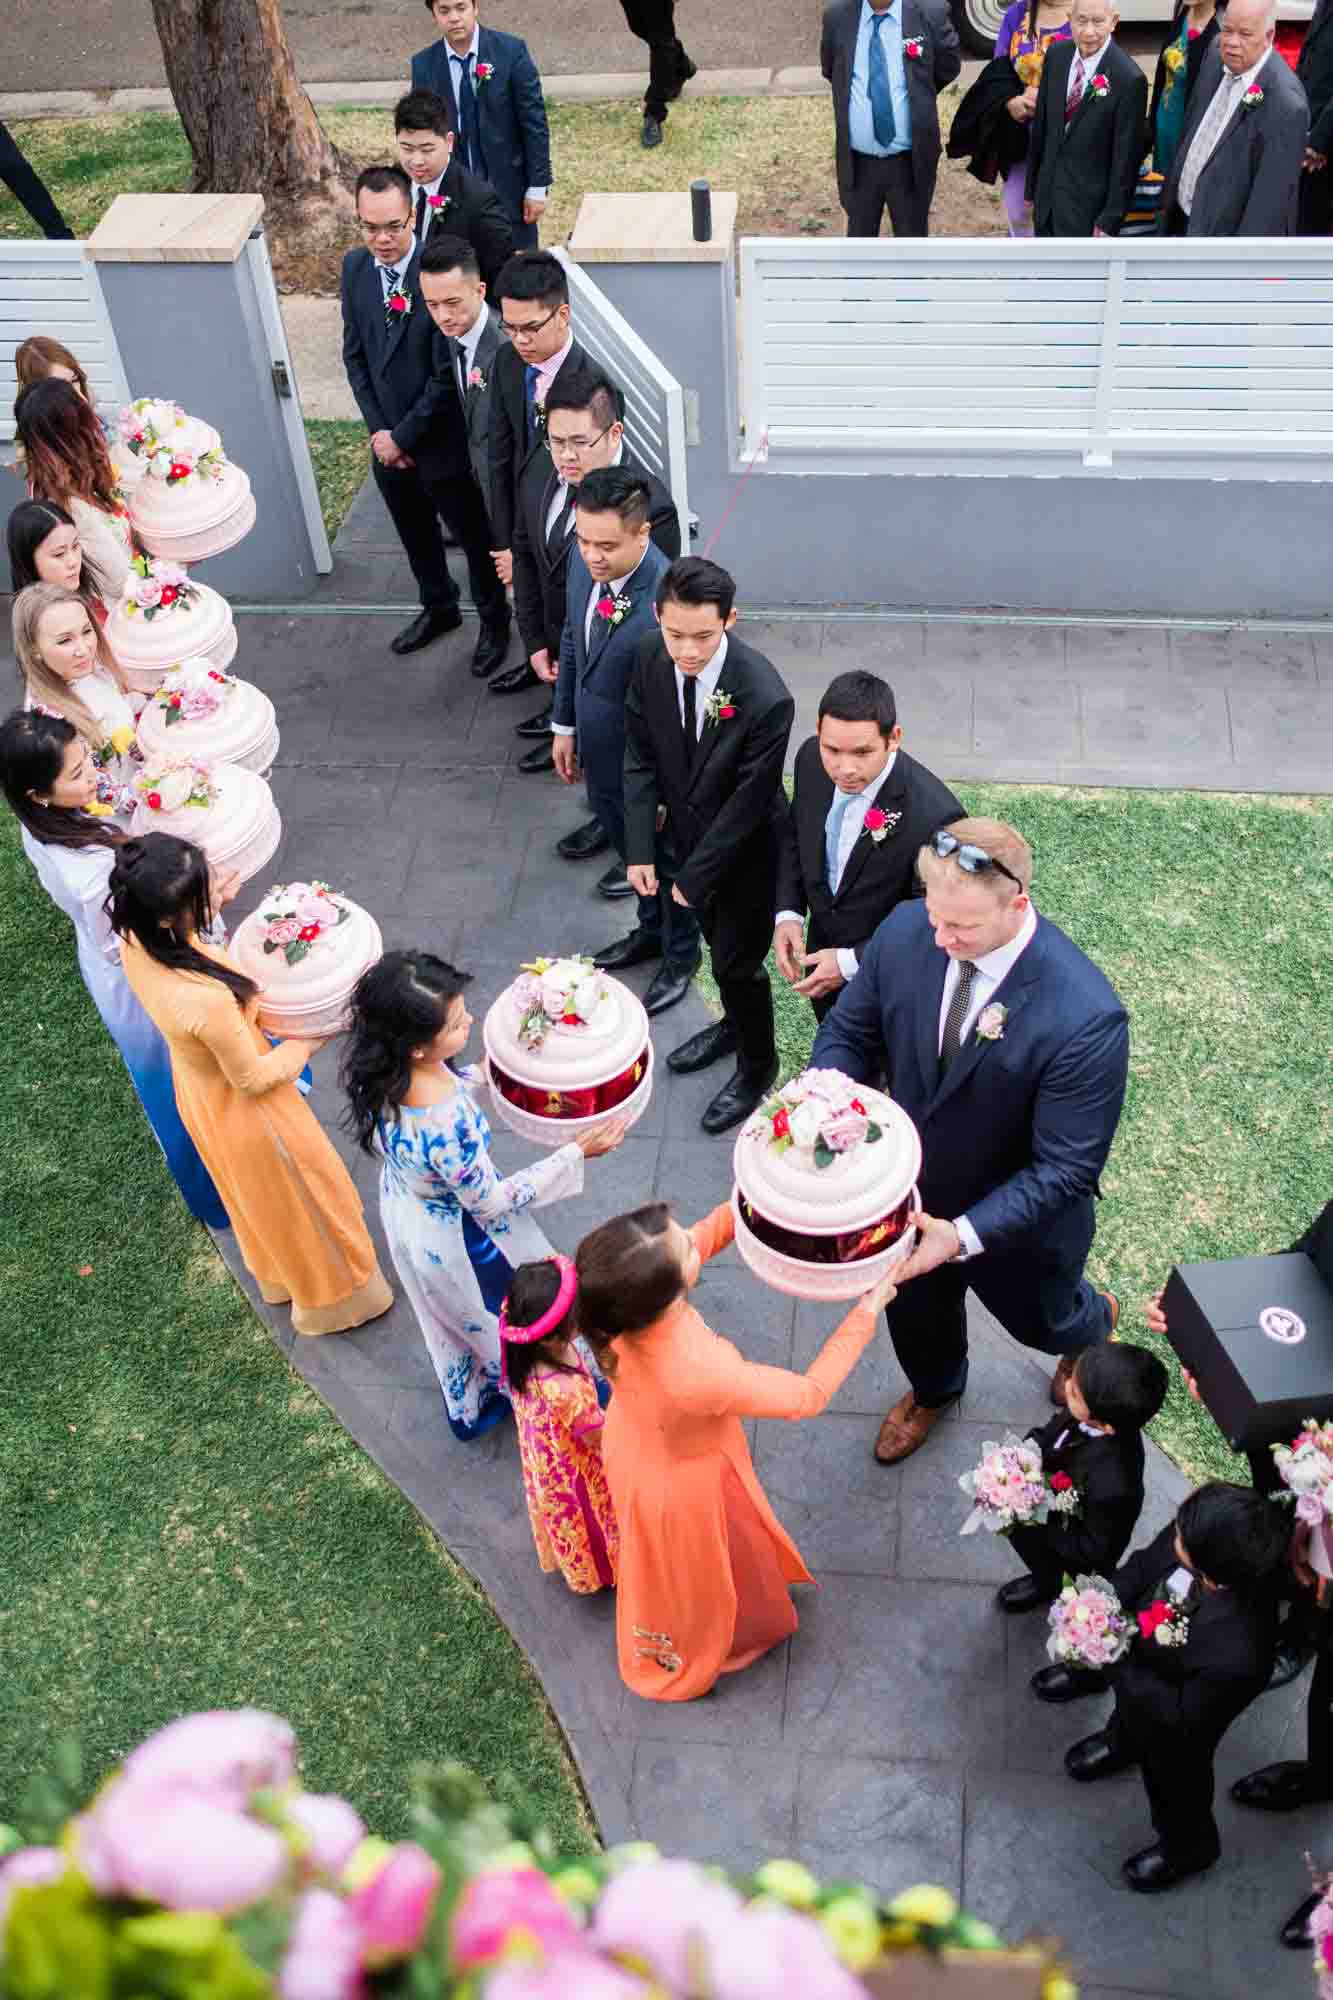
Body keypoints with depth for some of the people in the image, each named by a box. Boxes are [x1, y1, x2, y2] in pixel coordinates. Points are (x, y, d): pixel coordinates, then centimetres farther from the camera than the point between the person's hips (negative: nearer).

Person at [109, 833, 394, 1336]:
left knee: (257, 1197, 34)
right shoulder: (205, 1000, -45)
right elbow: (253, 1079, -26)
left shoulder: (136, 940, -23)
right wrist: (306, 1043, -11)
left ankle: (278, 1276, 62)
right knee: (298, 1199, 23)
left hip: (198, 1089, 7)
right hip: (241, 1109, -7)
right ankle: (329, 1296, 51)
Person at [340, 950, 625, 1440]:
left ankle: (469, 1409, 61)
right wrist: (576, 1153, -23)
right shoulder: (445, 1125, -44)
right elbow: (490, 1201, -27)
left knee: (454, 1317, 34)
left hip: (407, 1212, 7)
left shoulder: (380, 1069, -23)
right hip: (461, 1239, -7)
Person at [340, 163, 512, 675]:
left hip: (441, 442, -6)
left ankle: (493, 620, 36)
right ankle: (438, 609, 48)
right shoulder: (355, 268, -4)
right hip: (388, 441, 6)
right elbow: (355, 355, 4)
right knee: (416, 536, 24)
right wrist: (378, 430, -4)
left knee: (474, 538, 13)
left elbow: (447, 377, -21)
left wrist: (403, 437, -16)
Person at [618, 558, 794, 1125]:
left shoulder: (765, 698, -35)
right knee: (718, 938, 27)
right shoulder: (653, 659, -18)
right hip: (684, 830, 5)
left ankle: (756, 1066, 39)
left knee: (737, 963, 11)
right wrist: (641, 850, -10)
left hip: (745, 847, -5)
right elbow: (640, 757, -6)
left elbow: (748, 801, -26)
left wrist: (694, 877, -18)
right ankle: (735, 1026, 55)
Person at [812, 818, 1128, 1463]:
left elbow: (1065, 1167, -29)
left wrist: (964, 1235, -37)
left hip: (1013, 1219, -3)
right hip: (911, 1192, 3)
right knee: (914, 1313, 31)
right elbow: (849, 1030, -7)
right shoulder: (905, 931, -23)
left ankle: (1093, 1321, 69)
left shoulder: (1086, 1017, -38)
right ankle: (933, 1391, 67)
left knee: (1039, 1318, 30)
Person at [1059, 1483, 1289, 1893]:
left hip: (1174, 1723, -5)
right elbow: (1143, 1566, -13)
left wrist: (1117, 1666, -29)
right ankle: (1123, 1741, 74)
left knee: (1172, 1780, 28)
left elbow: (1185, 1713, -29)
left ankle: (1187, 1847, 61)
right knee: (1129, 1721, 39)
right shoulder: (1188, 1538, -35)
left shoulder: (1239, 1655, -48)